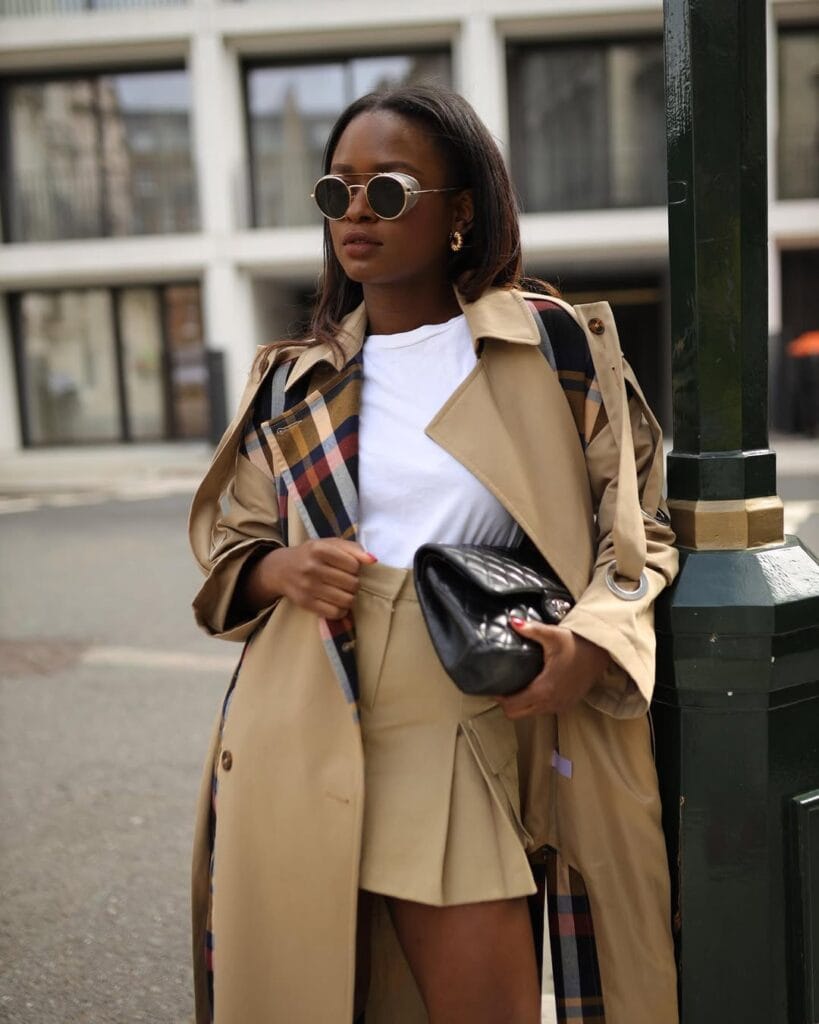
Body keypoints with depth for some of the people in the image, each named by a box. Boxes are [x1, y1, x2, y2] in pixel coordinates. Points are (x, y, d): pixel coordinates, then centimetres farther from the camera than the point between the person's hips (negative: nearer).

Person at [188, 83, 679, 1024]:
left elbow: (641, 523, 6)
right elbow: (226, 550, 17)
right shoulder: (292, 382, 10)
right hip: (302, 736, 3)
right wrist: (283, 571, -6)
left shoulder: (558, 345, 2)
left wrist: (594, 639, -13)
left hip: (472, 744, -2)